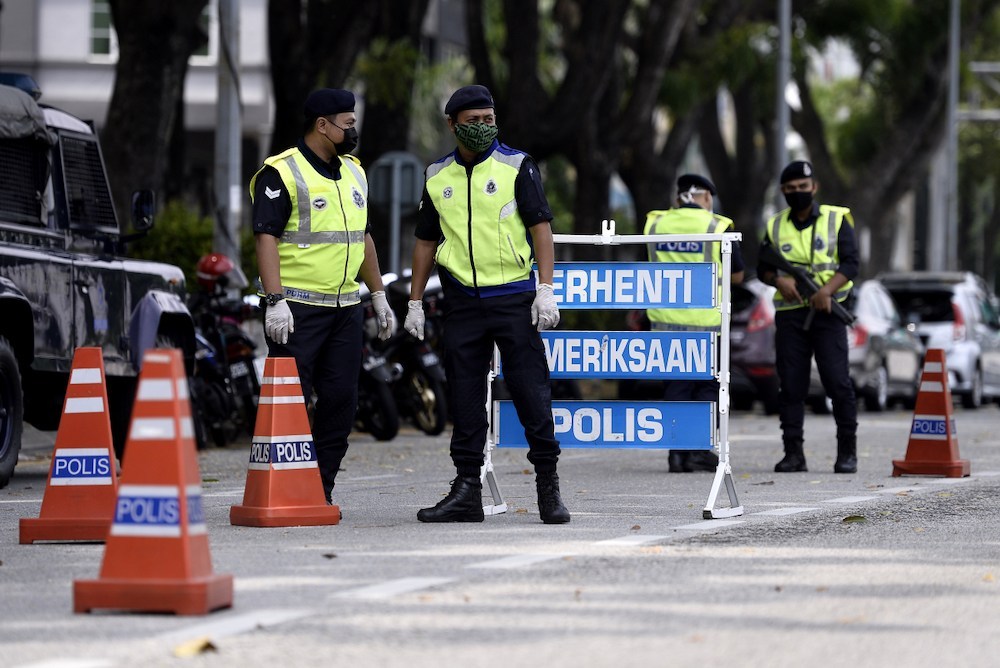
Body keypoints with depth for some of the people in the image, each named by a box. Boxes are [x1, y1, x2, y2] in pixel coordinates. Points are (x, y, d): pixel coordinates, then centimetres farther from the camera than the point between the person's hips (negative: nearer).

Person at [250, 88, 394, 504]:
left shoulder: (353, 173, 17)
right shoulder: (281, 173, -8)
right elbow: (266, 237, -14)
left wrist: (379, 294, 21)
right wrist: (275, 300, -21)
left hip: (345, 306, 7)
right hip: (297, 307, -7)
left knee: (340, 400, 4)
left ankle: (320, 492, 11)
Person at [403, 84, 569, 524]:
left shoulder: (516, 166, 0)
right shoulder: (438, 177, 11)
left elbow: (541, 226, -4)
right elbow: (426, 240, 17)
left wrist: (546, 290, -13)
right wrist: (415, 302, 13)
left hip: (514, 297, -4)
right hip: (462, 302, 4)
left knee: (530, 389, -5)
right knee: (464, 396, 4)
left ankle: (548, 486, 2)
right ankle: (466, 491, 9)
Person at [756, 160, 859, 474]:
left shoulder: (837, 219, 2)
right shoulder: (775, 226, 12)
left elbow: (850, 263, -4)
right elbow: (763, 267, 15)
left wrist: (828, 289, -20)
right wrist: (778, 280, -8)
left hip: (827, 311, -3)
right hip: (789, 314, 3)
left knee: (838, 382, -7)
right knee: (791, 386, 1)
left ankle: (847, 452, 0)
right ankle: (793, 453, 5)